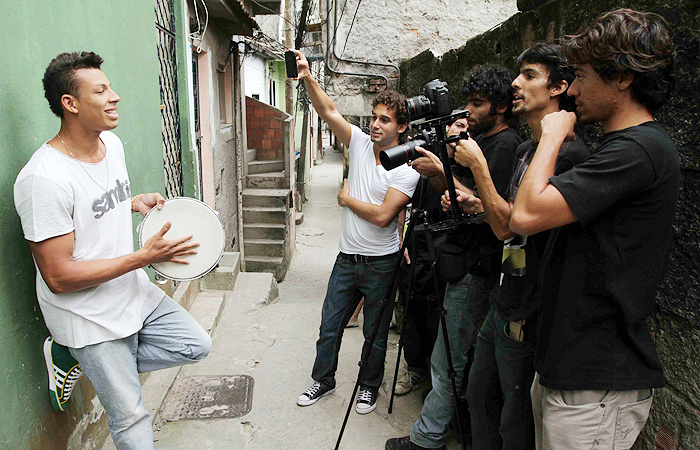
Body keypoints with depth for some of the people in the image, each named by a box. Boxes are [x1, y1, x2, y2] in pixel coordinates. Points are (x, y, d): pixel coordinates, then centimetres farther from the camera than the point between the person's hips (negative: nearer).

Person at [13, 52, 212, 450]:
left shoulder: (113, 144, 0)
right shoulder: (44, 179, -25)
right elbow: (59, 277, -24)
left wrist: (135, 203, 0)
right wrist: (144, 257, -25)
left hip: (136, 293, 7)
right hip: (90, 320, -7)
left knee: (197, 346, 11)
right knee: (130, 418, 4)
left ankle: (76, 361, 15)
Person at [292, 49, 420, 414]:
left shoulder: (406, 168, -13)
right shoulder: (360, 143, 2)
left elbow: (382, 215, -21)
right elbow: (328, 111, -9)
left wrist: (347, 199, -9)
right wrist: (308, 78, -22)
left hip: (381, 264, -4)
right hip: (347, 257, 4)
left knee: (375, 333, 13)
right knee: (329, 326, 15)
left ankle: (369, 386, 36)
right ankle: (323, 380, 36)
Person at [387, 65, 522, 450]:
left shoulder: (506, 146, -14)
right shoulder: (478, 138, 14)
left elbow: (484, 210, -21)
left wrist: (441, 172, -20)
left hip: (475, 268, -9)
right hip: (461, 259, 9)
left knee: (448, 360, 0)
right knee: (457, 355, 19)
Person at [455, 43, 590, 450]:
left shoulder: (570, 154, -20)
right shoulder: (525, 149, 10)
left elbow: (510, 226, -22)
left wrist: (477, 165, -18)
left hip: (527, 317, -9)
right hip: (502, 305, 9)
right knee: (480, 399, 23)